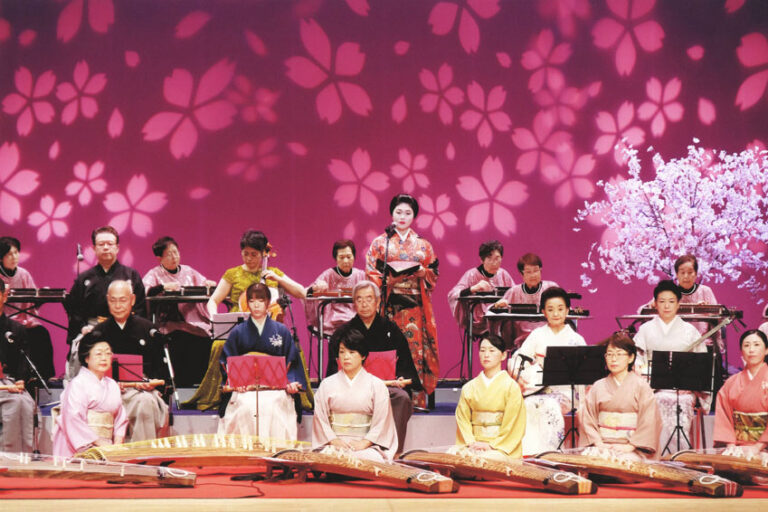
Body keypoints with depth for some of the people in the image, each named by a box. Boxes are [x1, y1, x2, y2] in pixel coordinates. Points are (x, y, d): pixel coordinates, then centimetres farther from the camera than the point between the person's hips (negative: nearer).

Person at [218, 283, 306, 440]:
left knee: (272, 406, -33)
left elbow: (291, 362, 11)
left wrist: (291, 382, -7)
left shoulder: (282, 331, 13)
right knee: (246, 407, -33)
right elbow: (226, 362, 10)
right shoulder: (238, 332, 13)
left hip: (276, 388, 0)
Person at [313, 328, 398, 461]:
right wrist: (333, 440, -8)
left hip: (368, 445, 0)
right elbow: (320, 417, 6)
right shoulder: (327, 384, 12)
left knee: (372, 458, -36)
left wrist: (365, 442, -11)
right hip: (335, 443, 0)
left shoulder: (376, 385, 8)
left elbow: (381, 420, 1)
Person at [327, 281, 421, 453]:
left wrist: (402, 379, -8)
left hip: (388, 386, 1)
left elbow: (405, 363, 14)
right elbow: (334, 368, 10)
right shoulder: (342, 333, 15)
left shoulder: (391, 329, 16)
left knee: (402, 397, -33)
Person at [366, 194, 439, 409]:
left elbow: (434, 274, 14)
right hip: (389, 302, -1)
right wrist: (388, 279, -12)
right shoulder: (380, 243, 10)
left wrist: (423, 273, -7)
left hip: (414, 304, 2)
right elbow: (371, 273, 5)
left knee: (415, 347, -7)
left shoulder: (423, 245, 15)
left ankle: (416, 398, -7)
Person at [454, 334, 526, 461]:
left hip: (501, 446, -3)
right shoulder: (468, 388, 14)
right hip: (475, 444, 3)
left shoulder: (511, 387, 2)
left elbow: (512, 425, -4)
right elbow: (463, 419, 8)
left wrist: (492, 445, -12)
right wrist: (471, 442, -9)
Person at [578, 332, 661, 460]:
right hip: (602, 446, 2)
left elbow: (649, 422, -3)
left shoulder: (641, 386, 5)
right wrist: (599, 443, -8)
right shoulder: (598, 387, 14)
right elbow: (587, 418, 8)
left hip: (632, 450, -2)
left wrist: (630, 446, -12)